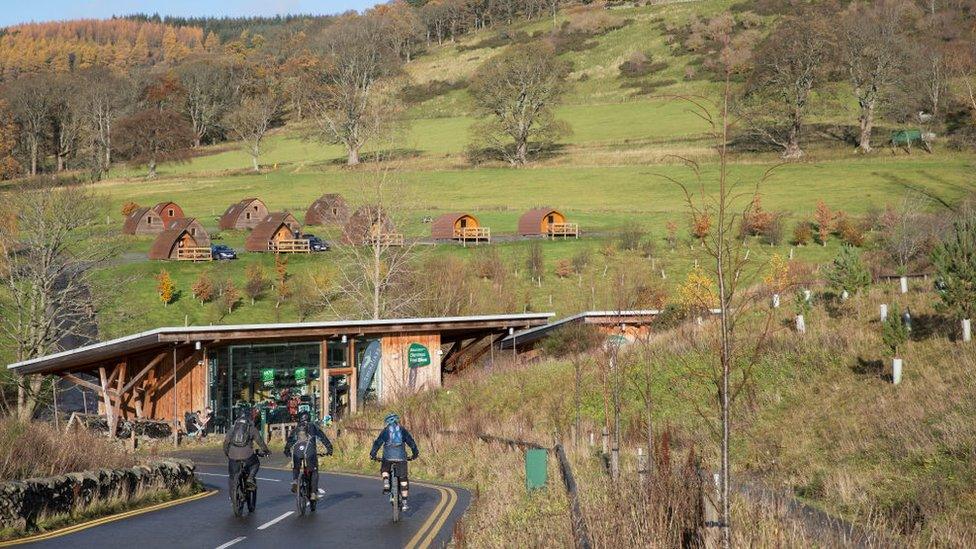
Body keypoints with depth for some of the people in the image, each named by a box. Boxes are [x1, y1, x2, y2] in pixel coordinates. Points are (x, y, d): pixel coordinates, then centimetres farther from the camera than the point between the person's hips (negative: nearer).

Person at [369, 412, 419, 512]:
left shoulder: (385, 430, 13)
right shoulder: (403, 430, 16)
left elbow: (378, 442, 4)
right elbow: (411, 442, 16)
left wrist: (373, 454, 8)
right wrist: (415, 453, 27)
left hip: (388, 456, 0)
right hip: (401, 456, 0)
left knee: (384, 470, 29)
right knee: (403, 479, 7)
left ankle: (386, 483, -3)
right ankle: (405, 503, 3)